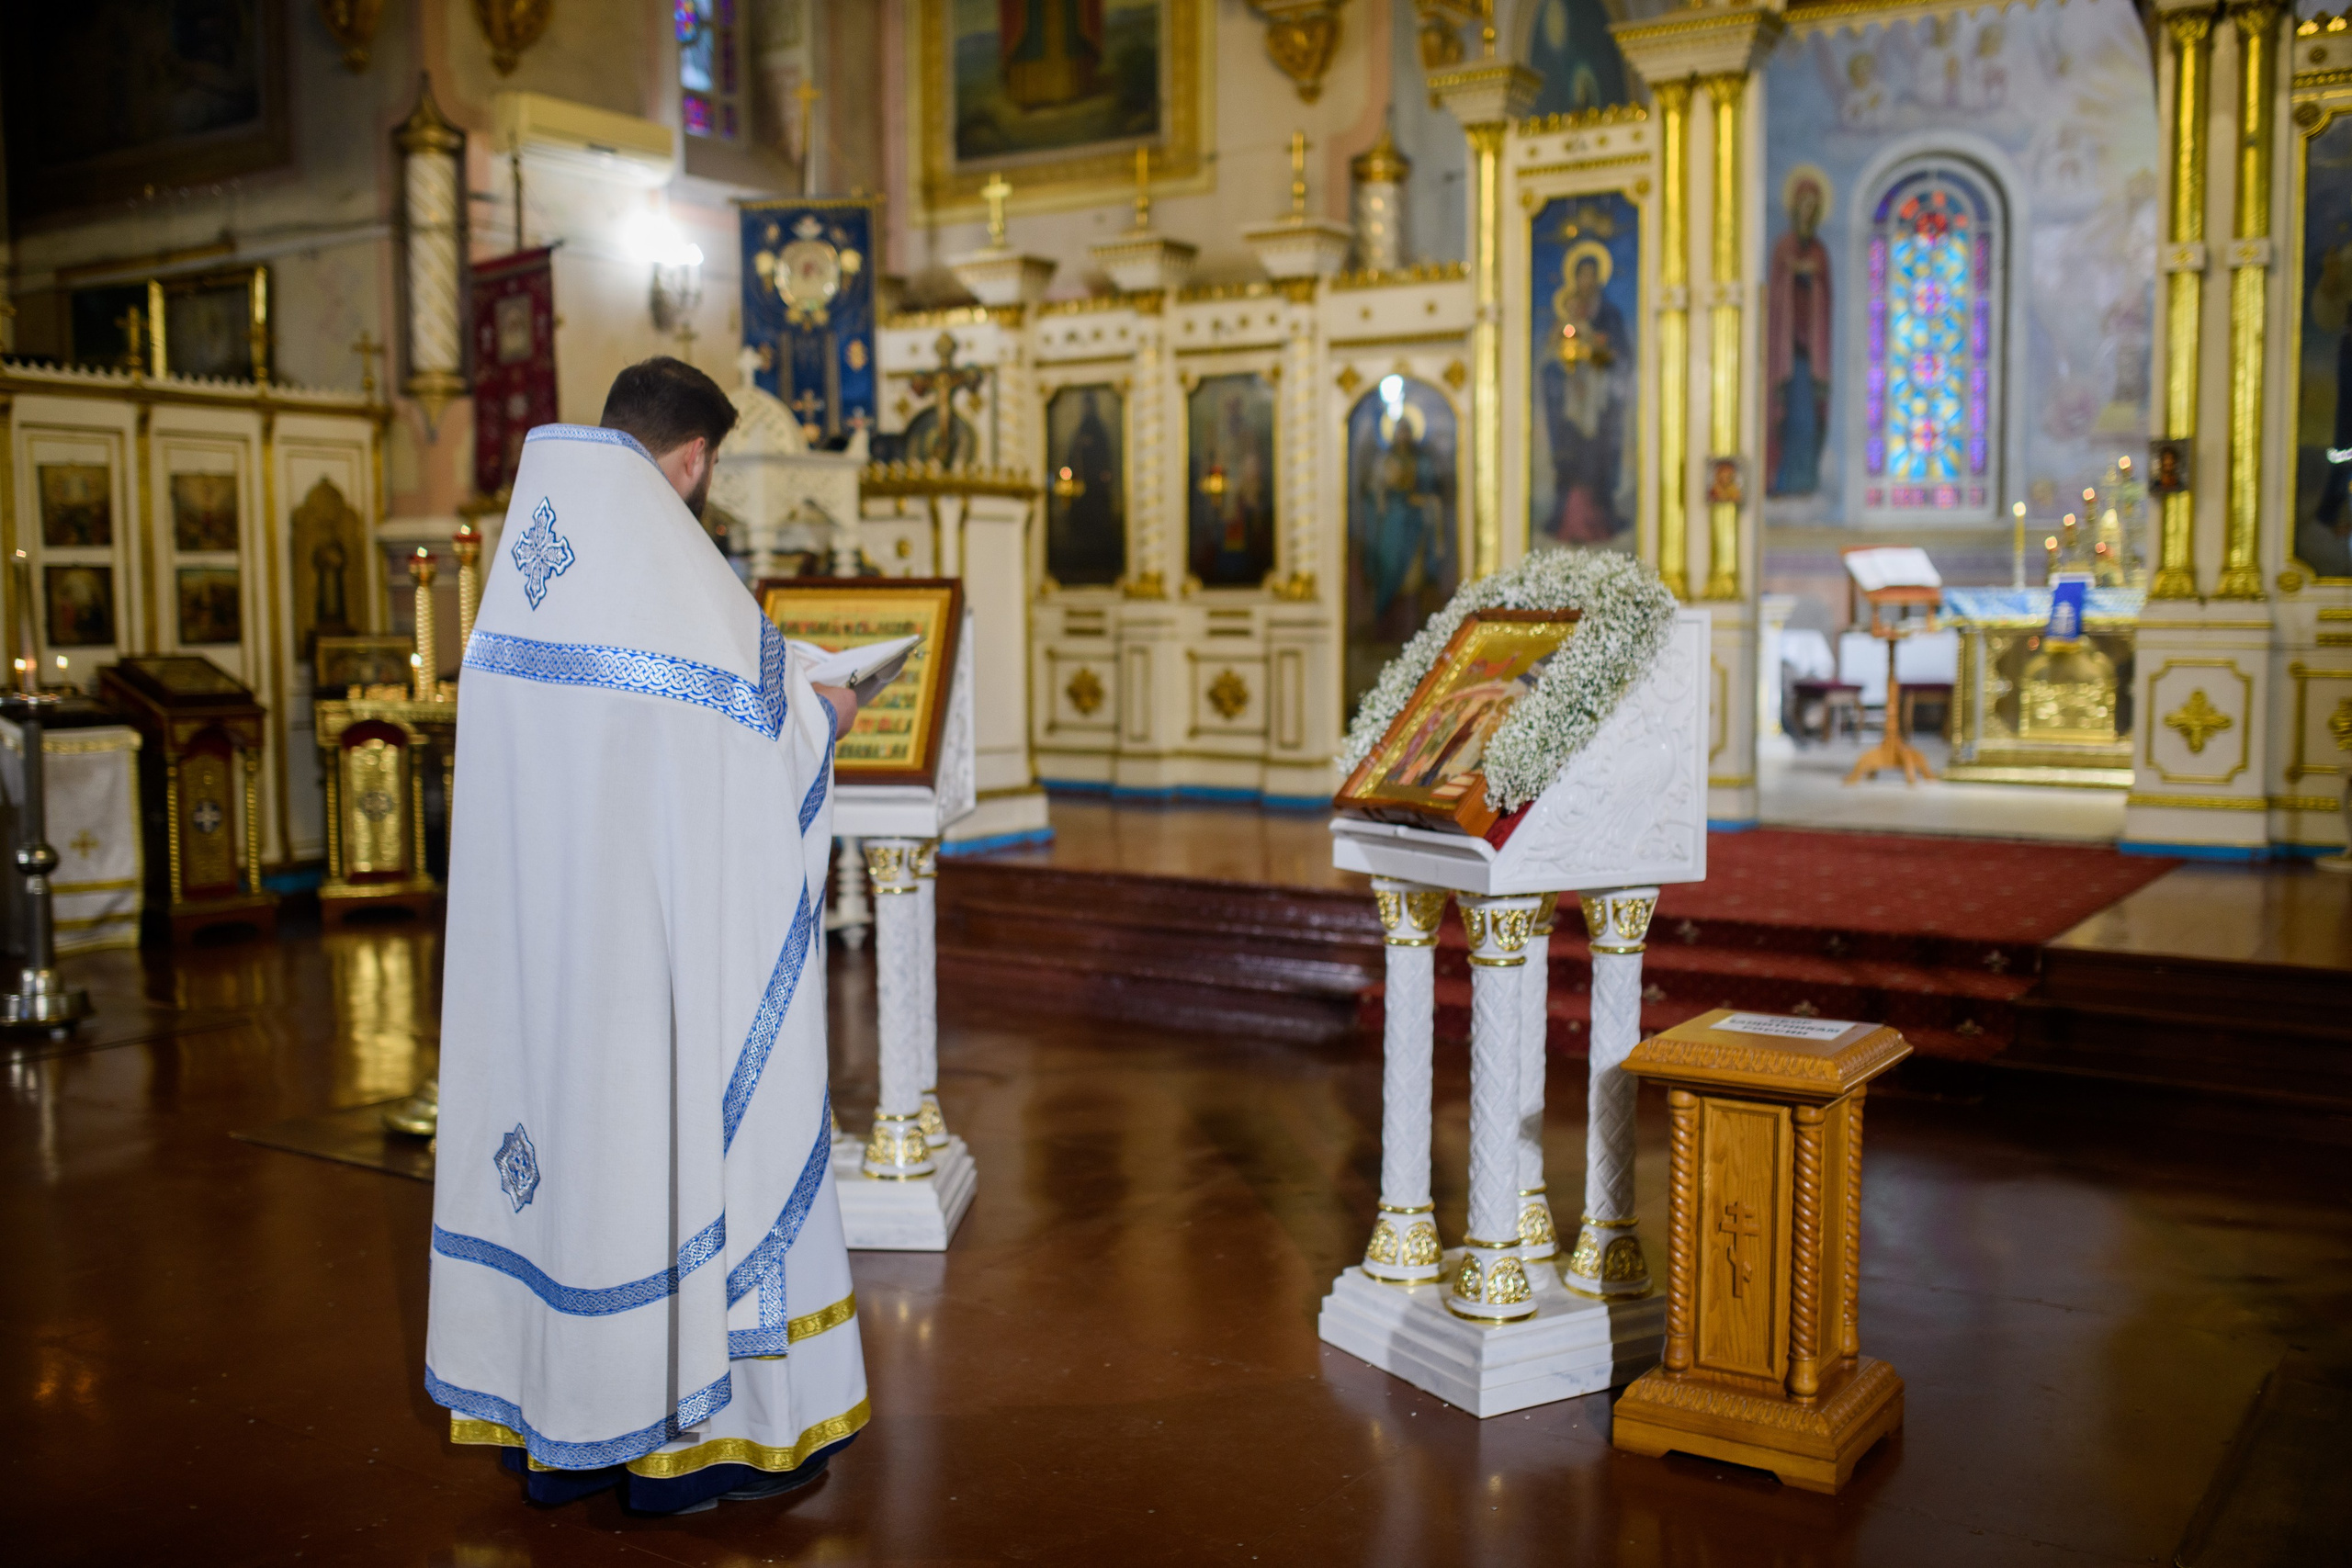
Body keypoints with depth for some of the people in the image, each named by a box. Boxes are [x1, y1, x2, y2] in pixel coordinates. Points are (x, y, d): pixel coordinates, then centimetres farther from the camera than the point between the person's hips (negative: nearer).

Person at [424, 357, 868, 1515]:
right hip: (657, 921, -7)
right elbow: (750, 740, -12)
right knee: (674, 1117, 3)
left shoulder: (519, 566, 7)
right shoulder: (673, 569, -16)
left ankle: (553, 1425, 24)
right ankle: (681, 1431, 13)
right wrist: (824, 718, 10)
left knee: (557, 1112, 13)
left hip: (532, 919, 7)